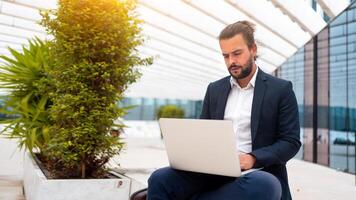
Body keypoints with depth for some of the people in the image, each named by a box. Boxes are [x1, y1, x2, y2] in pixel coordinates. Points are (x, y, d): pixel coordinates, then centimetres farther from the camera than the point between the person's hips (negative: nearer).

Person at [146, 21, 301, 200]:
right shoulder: (214, 89, 14)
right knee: (160, 179, -23)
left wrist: (253, 158, -19)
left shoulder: (281, 89, 2)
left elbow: (291, 141, -2)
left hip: (258, 172, -2)